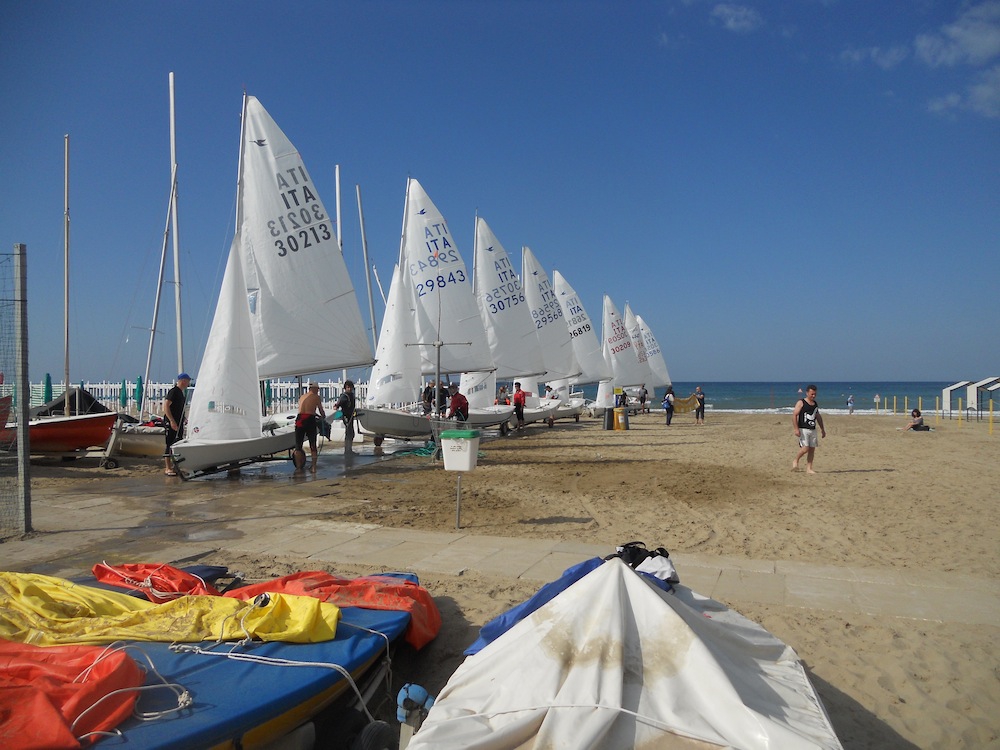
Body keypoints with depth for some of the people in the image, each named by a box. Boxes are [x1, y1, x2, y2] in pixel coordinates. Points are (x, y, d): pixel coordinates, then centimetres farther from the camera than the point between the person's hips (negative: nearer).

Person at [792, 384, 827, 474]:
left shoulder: (815, 404, 14)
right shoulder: (801, 403, -6)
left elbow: (818, 417, 24)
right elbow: (794, 415, -12)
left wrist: (822, 429, 21)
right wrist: (796, 429, -20)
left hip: (812, 430, 6)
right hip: (803, 429, -6)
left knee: (812, 449, 3)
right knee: (805, 448, -14)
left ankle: (809, 468, 9)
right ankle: (795, 461, 10)